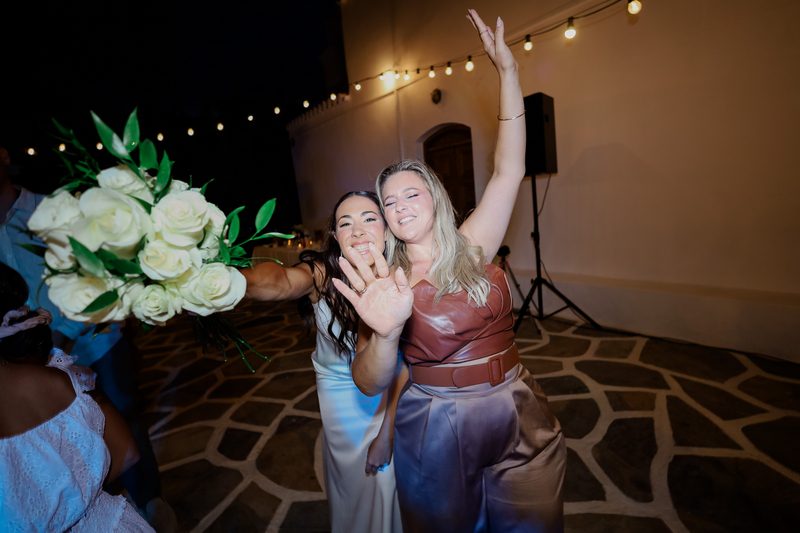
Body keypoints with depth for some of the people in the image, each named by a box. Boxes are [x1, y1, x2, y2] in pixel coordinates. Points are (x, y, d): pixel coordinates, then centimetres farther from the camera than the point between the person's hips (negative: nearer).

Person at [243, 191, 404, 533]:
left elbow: (403, 365, -17)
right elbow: (283, 281, -50)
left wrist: (386, 434, -12)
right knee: (351, 479, 22)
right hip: (340, 394, 0)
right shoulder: (323, 274, -26)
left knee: (387, 476, 19)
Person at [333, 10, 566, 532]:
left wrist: (507, 70, -9)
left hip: (521, 418, 2)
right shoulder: (384, 281, -10)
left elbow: (509, 170, -10)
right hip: (435, 429, -1)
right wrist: (387, 333, -36)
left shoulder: (471, 248, -5)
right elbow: (368, 383, -15)